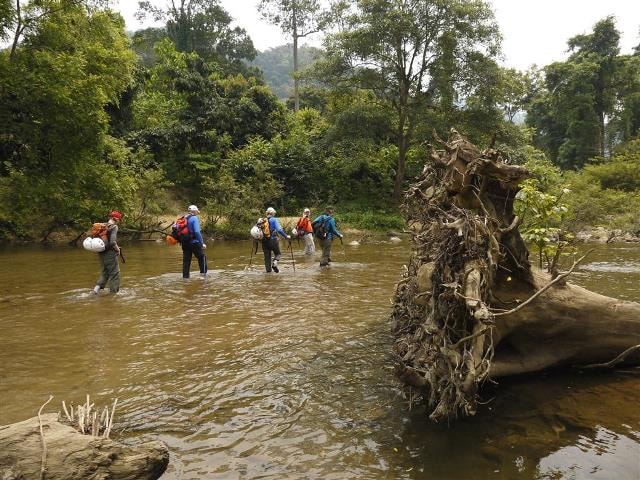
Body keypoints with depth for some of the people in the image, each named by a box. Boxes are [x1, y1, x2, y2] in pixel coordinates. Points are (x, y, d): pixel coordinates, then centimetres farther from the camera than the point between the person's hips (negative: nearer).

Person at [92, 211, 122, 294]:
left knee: (104, 272, 20)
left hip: (101, 253, 7)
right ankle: (113, 292, 9)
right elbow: (112, 242, -23)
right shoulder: (114, 227, -13)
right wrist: (117, 249, -7)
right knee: (114, 274, 5)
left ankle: (98, 286, 2)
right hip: (110, 253, -7)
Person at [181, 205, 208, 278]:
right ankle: (203, 273, 8)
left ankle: (185, 277, 11)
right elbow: (197, 232, -20)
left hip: (185, 243, 6)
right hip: (194, 242, -6)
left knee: (186, 260, 10)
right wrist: (202, 243, -17)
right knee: (202, 257, 9)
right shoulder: (194, 218, -10)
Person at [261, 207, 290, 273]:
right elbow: (279, 230, -16)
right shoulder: (274, 220, -5)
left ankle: (268, 270, 11)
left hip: (264, 241, 3)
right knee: (278, 254, 14)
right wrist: (286, 236, -10)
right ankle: (274, 263, -14)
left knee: (267, 256, 12)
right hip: (273, 240, -3)